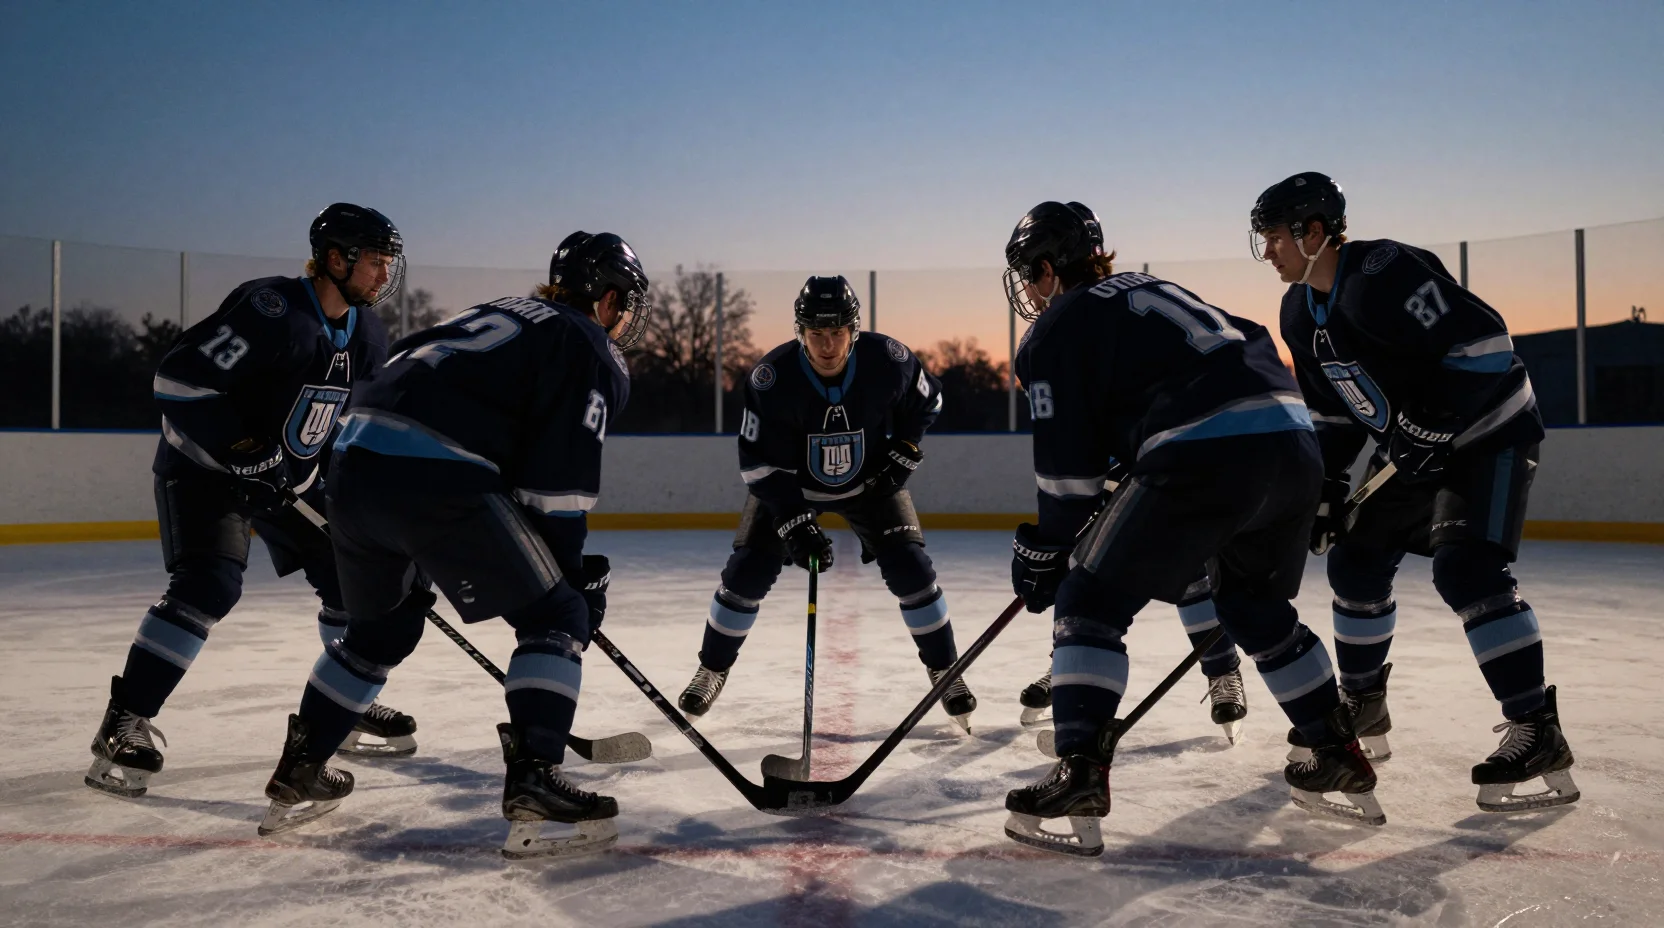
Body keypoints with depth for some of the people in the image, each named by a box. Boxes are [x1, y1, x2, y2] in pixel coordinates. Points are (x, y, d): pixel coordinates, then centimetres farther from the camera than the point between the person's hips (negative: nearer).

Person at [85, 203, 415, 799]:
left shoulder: (366, 336, 0)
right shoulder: (271, 310, -26)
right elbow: (179, 377, -28)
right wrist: (242, 449, -30)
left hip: (293, 475, 8)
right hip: (205, 465, -8)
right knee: (209, 583, -23)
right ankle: (125, 722, -13)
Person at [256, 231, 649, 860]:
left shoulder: (496, 313, 31)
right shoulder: (588, 350, 6)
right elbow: (557, 483, -3)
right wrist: (579, 577, 8)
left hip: (353, 463, 9)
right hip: (434, 482, -8)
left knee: (382, 629, 29)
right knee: (556, 618, 3)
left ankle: (297, 775, 38)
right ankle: (533, 784, -9)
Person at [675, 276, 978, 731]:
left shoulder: (887, 360, -24)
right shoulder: (772, 376, -29)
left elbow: (927, 399, -1)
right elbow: (759, 462, -23)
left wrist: (902, 453, -9)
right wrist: (794, 524, -30)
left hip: (870, 481, 1)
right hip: (789, 485, 0)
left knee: (911, 569, -10)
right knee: (746, 573, -6)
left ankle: (945, 671, 10)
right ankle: (713, 670, 17)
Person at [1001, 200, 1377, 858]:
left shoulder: (1057, 328, 8)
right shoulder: (1151, 290, 31)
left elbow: (1067, 464, 2)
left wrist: (1040, 552, 14)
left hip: (1207, 456, -8)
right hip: (1295, 443, 8)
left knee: (1091, 603, 3)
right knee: (1257, 606, 28)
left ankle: (1080, 781, -6)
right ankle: (1344, 764, 36)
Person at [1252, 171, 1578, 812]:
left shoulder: (1384, 273, -25)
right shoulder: (1300, 313, 4)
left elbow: (1482, 340, -29)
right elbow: (1333, 412, 11)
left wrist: (1428, 425, -29)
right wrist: (1329, 489, 3)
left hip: (1488, 435, -9)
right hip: (1411, 452, 9)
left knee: (1467, 570, -23)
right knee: (1357, 561, 9)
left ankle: (1537, 733, -16)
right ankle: (1363, 704, 25)